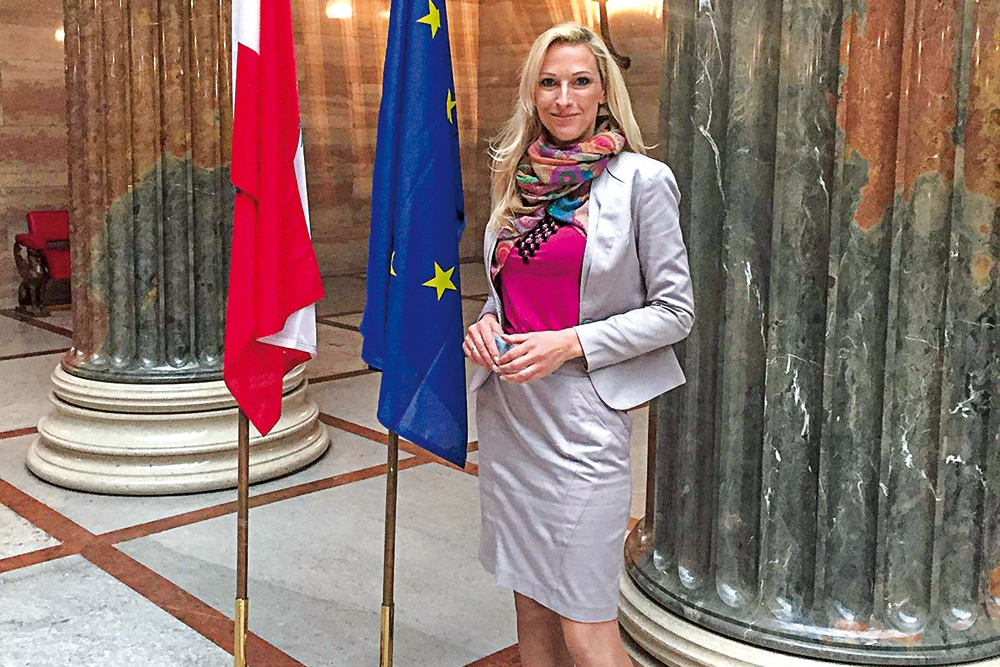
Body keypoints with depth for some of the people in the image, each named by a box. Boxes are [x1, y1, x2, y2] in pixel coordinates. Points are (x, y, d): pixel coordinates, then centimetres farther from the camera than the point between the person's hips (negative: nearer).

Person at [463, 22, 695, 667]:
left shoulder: (641, 180, -8)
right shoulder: (520, 177, 9)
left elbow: (676, 312, -7)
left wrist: (572, 343, -16)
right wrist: (485, 325, -1)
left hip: (581, 418, -5)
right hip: (507, 412, 6)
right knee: (532, 611, 16)